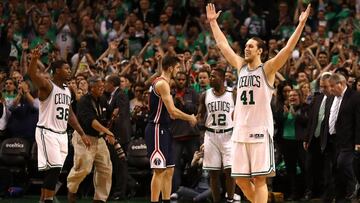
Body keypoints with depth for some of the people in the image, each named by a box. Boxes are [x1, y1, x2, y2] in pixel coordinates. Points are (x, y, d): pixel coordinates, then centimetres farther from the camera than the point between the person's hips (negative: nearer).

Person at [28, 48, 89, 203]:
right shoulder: (47, 86, -9)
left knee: (53, 171, 8)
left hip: (62, 134, 8)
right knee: (54, 168, -17)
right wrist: (34, 59, -49)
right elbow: (32, 74, -29)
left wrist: (82, 134, 20)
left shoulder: (67, 91, 15)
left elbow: (70, 115, 23)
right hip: (47, 132, -8)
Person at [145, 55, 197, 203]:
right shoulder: (162, 84, -14)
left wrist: (186, 118, 18)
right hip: (157, 130, -10)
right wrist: (190, 118, -8)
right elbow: (172, 110, -21)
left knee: (169, 170, 12)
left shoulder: (161, 83, 18)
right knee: (159, 171, -11)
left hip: (163, 130, 10)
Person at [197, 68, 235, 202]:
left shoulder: (232, 94, -1)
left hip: (229, 135, -2)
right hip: (211, 135, 2)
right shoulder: (205, 95, 6)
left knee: (229, 170, -9)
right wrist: (195, 119, -10)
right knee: (213, 172, 3)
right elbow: (200, 116, 9)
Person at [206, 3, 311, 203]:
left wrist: (301, 24, -20)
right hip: (240, 132, 6)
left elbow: (288, 48, -12)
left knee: (259, 179, -7)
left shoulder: (267, 69, -2)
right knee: (240, 179, 7)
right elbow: (222, 44, 21)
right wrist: (212, 21, 22)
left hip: (260, 131, -6)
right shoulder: (240, 66, 14)